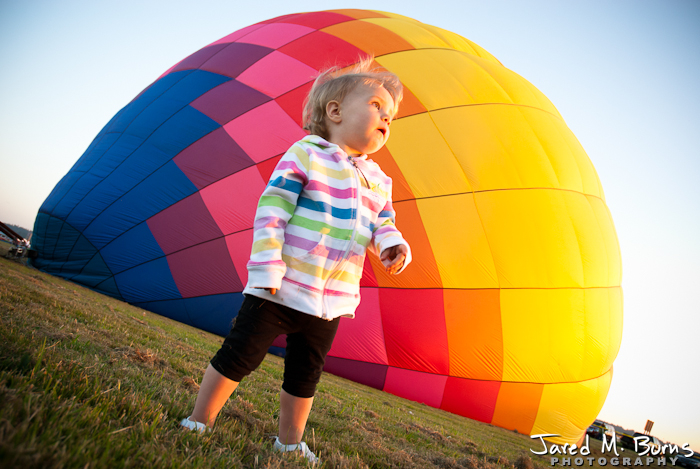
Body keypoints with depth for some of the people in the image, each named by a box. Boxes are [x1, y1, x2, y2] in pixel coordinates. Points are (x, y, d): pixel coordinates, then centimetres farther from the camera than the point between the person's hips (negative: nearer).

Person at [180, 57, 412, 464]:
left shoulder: (379, 181, 10)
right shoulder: (305, 156, -9)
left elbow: (383, 225, 13)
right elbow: (271, 212, -13)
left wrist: (393, 245, -11)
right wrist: (267, 268, -19)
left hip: (332, 301, 6)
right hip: (279, 290, -6)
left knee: (306, 374, 18)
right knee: (237, 357, 3)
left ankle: (290, 442, 36)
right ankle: (198, 423, 23)